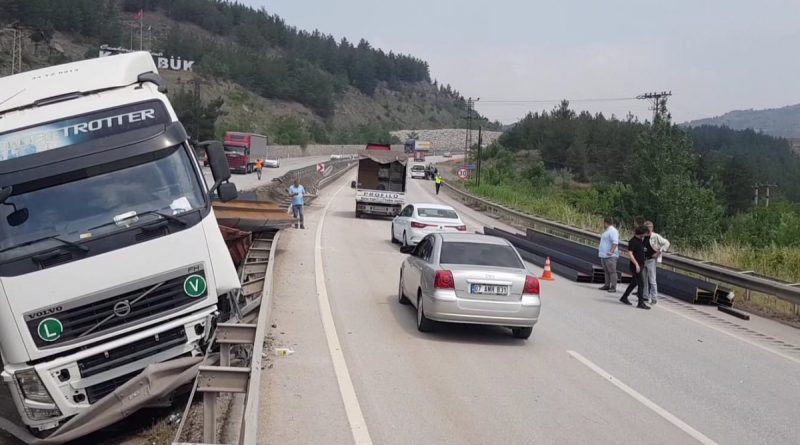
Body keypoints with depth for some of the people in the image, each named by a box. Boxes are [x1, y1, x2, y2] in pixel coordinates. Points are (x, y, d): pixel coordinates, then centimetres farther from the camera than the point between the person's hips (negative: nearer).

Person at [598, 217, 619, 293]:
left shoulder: (613, 231, -15)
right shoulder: (607, 231, 18)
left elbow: (615, 242, -26)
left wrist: (611, 251, -36)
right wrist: (601, 250, 33)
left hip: (610, 256, -11)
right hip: (604, 255, 11)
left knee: (612, 271, -8)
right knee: (606, 271, 13)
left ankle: (613, 287, -8)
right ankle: (607, 285, 19)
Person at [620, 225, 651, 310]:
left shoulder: (640, 240, 13)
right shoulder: (633, 241, -15)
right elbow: (630, 254, -21)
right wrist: (636, 264, -26)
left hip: (640, 265, 9)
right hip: (636, 266, -9)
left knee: (634, 283, 17)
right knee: (641, 284, -9)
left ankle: (624, 298, 29)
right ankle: (641, 303, -6)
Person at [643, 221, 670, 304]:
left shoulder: (656, 237, -10)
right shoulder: (644, 237, 8)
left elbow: (666, 243, -13)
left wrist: (659, 252, -15)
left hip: (652, 260, -6)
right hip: (644, 260, 6)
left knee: (652, 280, -3)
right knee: (644, 279, 12)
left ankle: (654, 298, 4)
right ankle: (646, 296, 22)